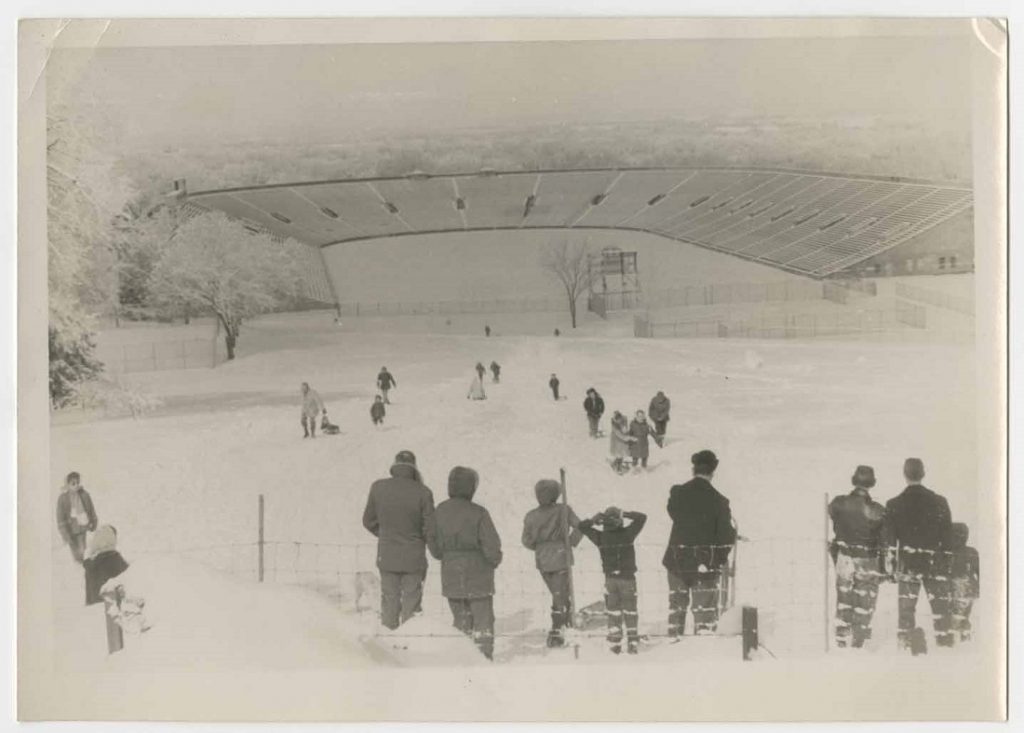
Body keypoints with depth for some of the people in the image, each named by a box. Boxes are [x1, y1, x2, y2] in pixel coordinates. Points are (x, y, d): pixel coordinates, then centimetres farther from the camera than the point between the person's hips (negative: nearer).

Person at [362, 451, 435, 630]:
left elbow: (369, 521, 4)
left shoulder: (378, 488, -7)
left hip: (386, 556, 2)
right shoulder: (422, 492, -15)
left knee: (389, 599, 13)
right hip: (414, 558, -2)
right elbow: (430, 528, -10)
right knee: (411, 601, 9)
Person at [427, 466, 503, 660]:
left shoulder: (439, 511, -3)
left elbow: (434, 545, 4)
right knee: (483, 619, 7)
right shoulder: (478, 513, -17)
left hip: (450, 576, 4)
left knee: (460, 619, 16)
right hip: (478, 574, -4)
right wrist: (495, 561, 6)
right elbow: (491, 546, -14)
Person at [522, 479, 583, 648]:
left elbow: (527, 541, -4)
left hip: (542, 561, 2)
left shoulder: (531, 516, -8)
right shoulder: (563, 510, -13)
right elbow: (579, 527, -11)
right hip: (562, 559, -2)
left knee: (558, 593, 22)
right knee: (559, 596, 5)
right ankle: (555, 632, 2)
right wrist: (571, 543, 2)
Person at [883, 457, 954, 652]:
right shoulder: (939, 501, -1)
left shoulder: (894, 504, -2)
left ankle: (905, 644, 5)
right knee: (940, 606, 5)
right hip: (934, 562, 0)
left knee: (906, 608, 6)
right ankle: (945, 644, 4)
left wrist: (889, 562, 6)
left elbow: (888, 538, -1)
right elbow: (948, 535, 3)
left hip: (906, 563, 0)